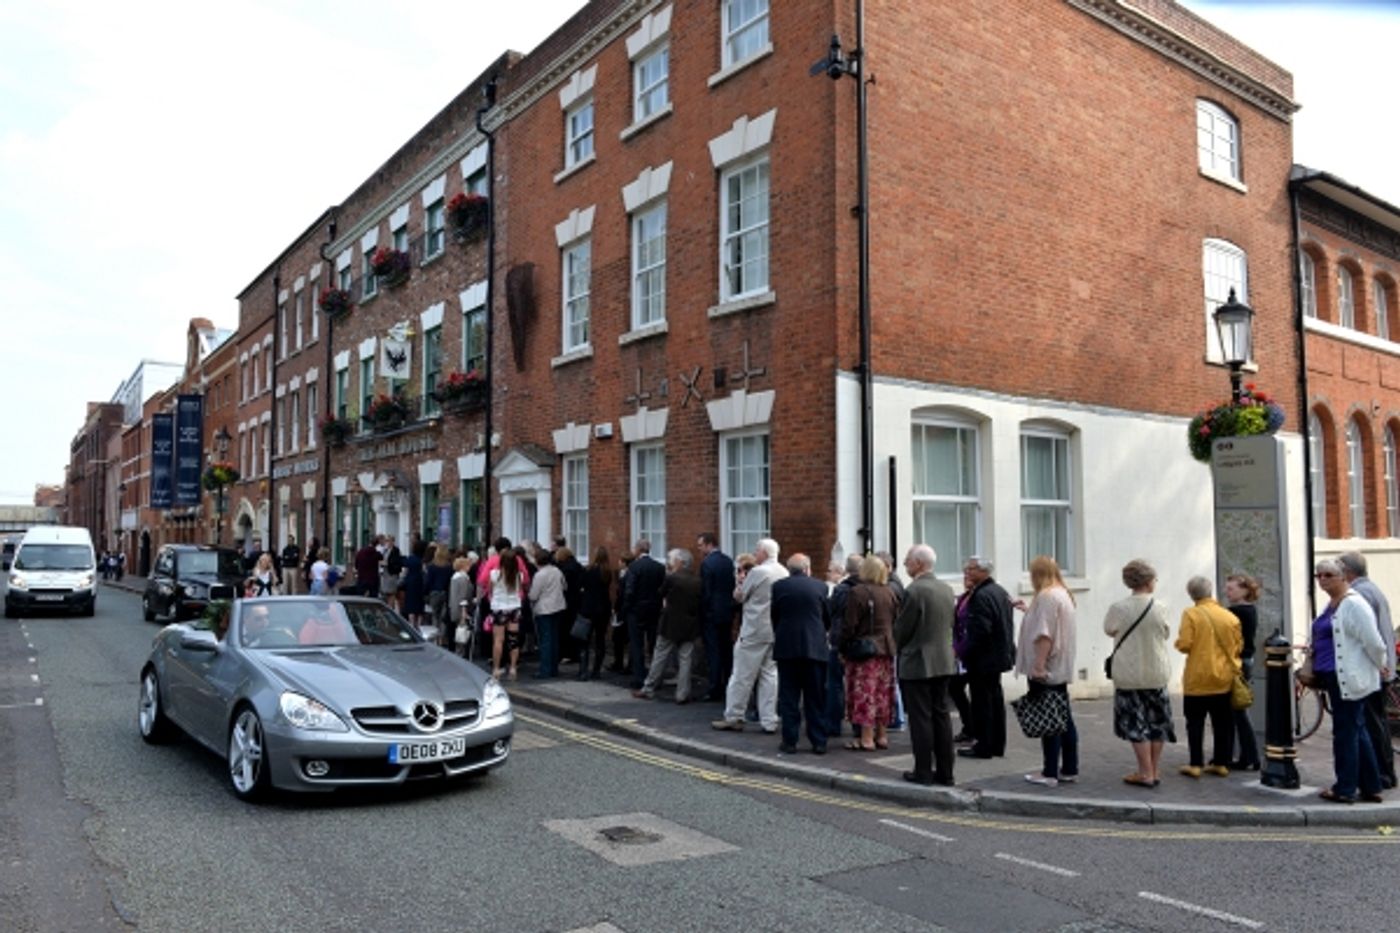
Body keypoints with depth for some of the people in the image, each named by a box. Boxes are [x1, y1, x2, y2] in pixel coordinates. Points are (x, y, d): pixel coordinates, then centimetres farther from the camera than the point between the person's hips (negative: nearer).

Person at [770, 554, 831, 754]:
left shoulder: (778, 586, -2)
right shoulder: (820, 586, 0)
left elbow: (774, 617, 5)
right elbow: (828, 617, 9)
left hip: (786, 647, 0)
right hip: (815, 647, 1)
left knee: (788, 698, 6)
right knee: (816, 699, 8)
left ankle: (789, 741, 7)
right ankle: (819, 742, 10)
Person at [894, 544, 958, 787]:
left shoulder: (914, 591, -17)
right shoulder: (947, 589, 7)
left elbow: (901, 630, -13)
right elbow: (950, 624, 12)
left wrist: (900, 647, 6)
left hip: (917, 663, -7)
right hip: (944, 661, 7)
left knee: (920, 719, 0)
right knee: (942, 715, 11)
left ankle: (923, 772, 5)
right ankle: (945, 772, 16)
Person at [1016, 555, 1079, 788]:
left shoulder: (1046, 596, -16)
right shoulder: (1063, 594, 15)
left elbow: (1044, 635, -22)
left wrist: (1038, 665, -23)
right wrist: (1029, 611, 29)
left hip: (1046, 671, -10)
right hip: (1061, 668, 10)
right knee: (1064, 719, 12)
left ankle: (1050, 773, 1)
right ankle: (1069, 770, 18)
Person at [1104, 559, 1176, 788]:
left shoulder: (1118, 608, -15)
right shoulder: (1160, 607, -10)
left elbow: (1109, 630, 3)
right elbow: (1166, 634, 5)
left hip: (1129, 676, -2)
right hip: (1157, 673, 2)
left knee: (1135, 723, 5)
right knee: (1156, 721, 14)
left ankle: (1145, 773, 7)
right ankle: (1155, 771, 22)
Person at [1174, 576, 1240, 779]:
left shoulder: (1191, 614, -11)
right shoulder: (1229, 616, -1)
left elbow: (1184, 644, -16)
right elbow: (1238, 646, 5)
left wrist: (1179, 642, 6)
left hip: (1198, 678, -4)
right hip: (1224, 678, 4)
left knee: (1195, 722, 4)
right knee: (1222, 723, 12)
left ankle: (1195, 764, 4)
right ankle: (1221, 763, 17)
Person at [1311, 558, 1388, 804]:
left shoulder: (1353, 604, -15)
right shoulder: (1331, 604, 14)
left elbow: (1372, 641, -16)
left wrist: (1381, 665, -3)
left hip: (1349, 679, -9)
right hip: (1336, 678, 9)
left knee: (1346, 733, -1)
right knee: (1357, 732, 15)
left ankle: (1345, 788, 8)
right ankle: (1371, 787, 24)